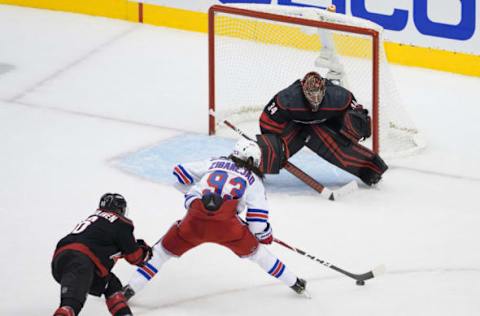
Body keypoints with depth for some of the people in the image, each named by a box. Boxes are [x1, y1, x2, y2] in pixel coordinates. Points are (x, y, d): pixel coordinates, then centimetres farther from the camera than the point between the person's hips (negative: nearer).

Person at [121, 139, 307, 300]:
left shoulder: (214, 164, 25)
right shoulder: (254, 180, 19)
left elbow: (180, 172, 24)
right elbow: (258, 220, 10)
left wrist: (192, 193, 41)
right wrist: (266, 236, 30)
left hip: (194, 221, 1)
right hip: (227, 226, -1)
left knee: (165, 250, 18)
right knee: (254, 251, 24)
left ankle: (130, 289, 11)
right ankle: (293, 283, 31)